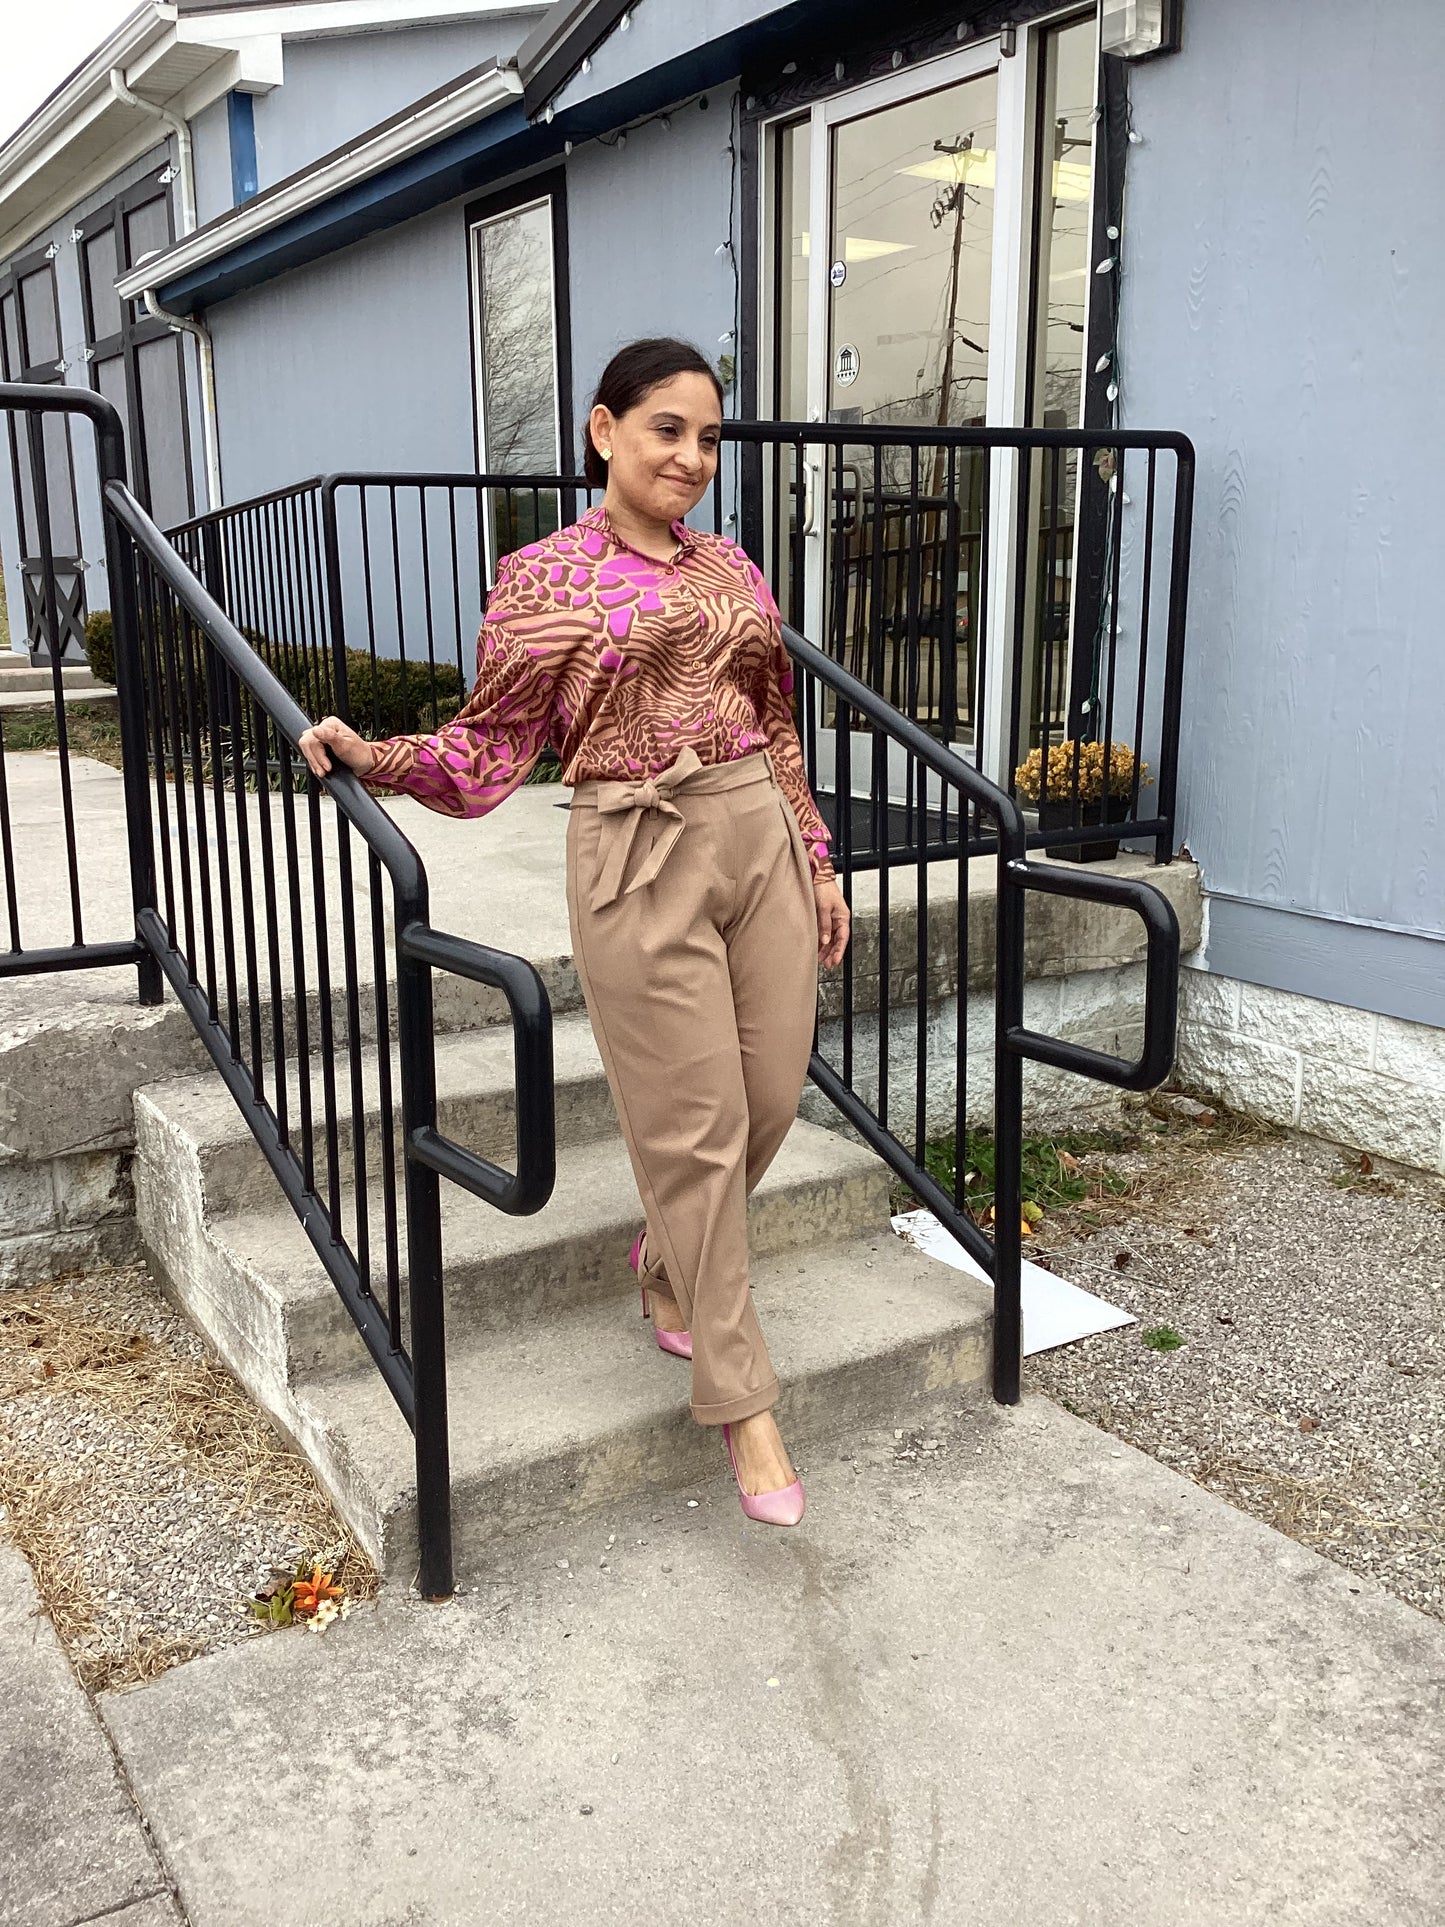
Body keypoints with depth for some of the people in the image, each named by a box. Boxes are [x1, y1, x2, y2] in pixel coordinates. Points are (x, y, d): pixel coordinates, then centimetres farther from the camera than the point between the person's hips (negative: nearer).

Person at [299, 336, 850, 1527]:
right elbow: (492, 751, -2)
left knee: (773, 1095, 7)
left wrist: (817, 860, 16)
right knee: (695, 1126, -2)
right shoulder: (544, 578, -1)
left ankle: (671, 1265, 39)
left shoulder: (734, 570, 14)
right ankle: (740, 1399, 12)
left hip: (759, 841, 6)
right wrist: (372, 755, -16)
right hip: (641, 858, -5)